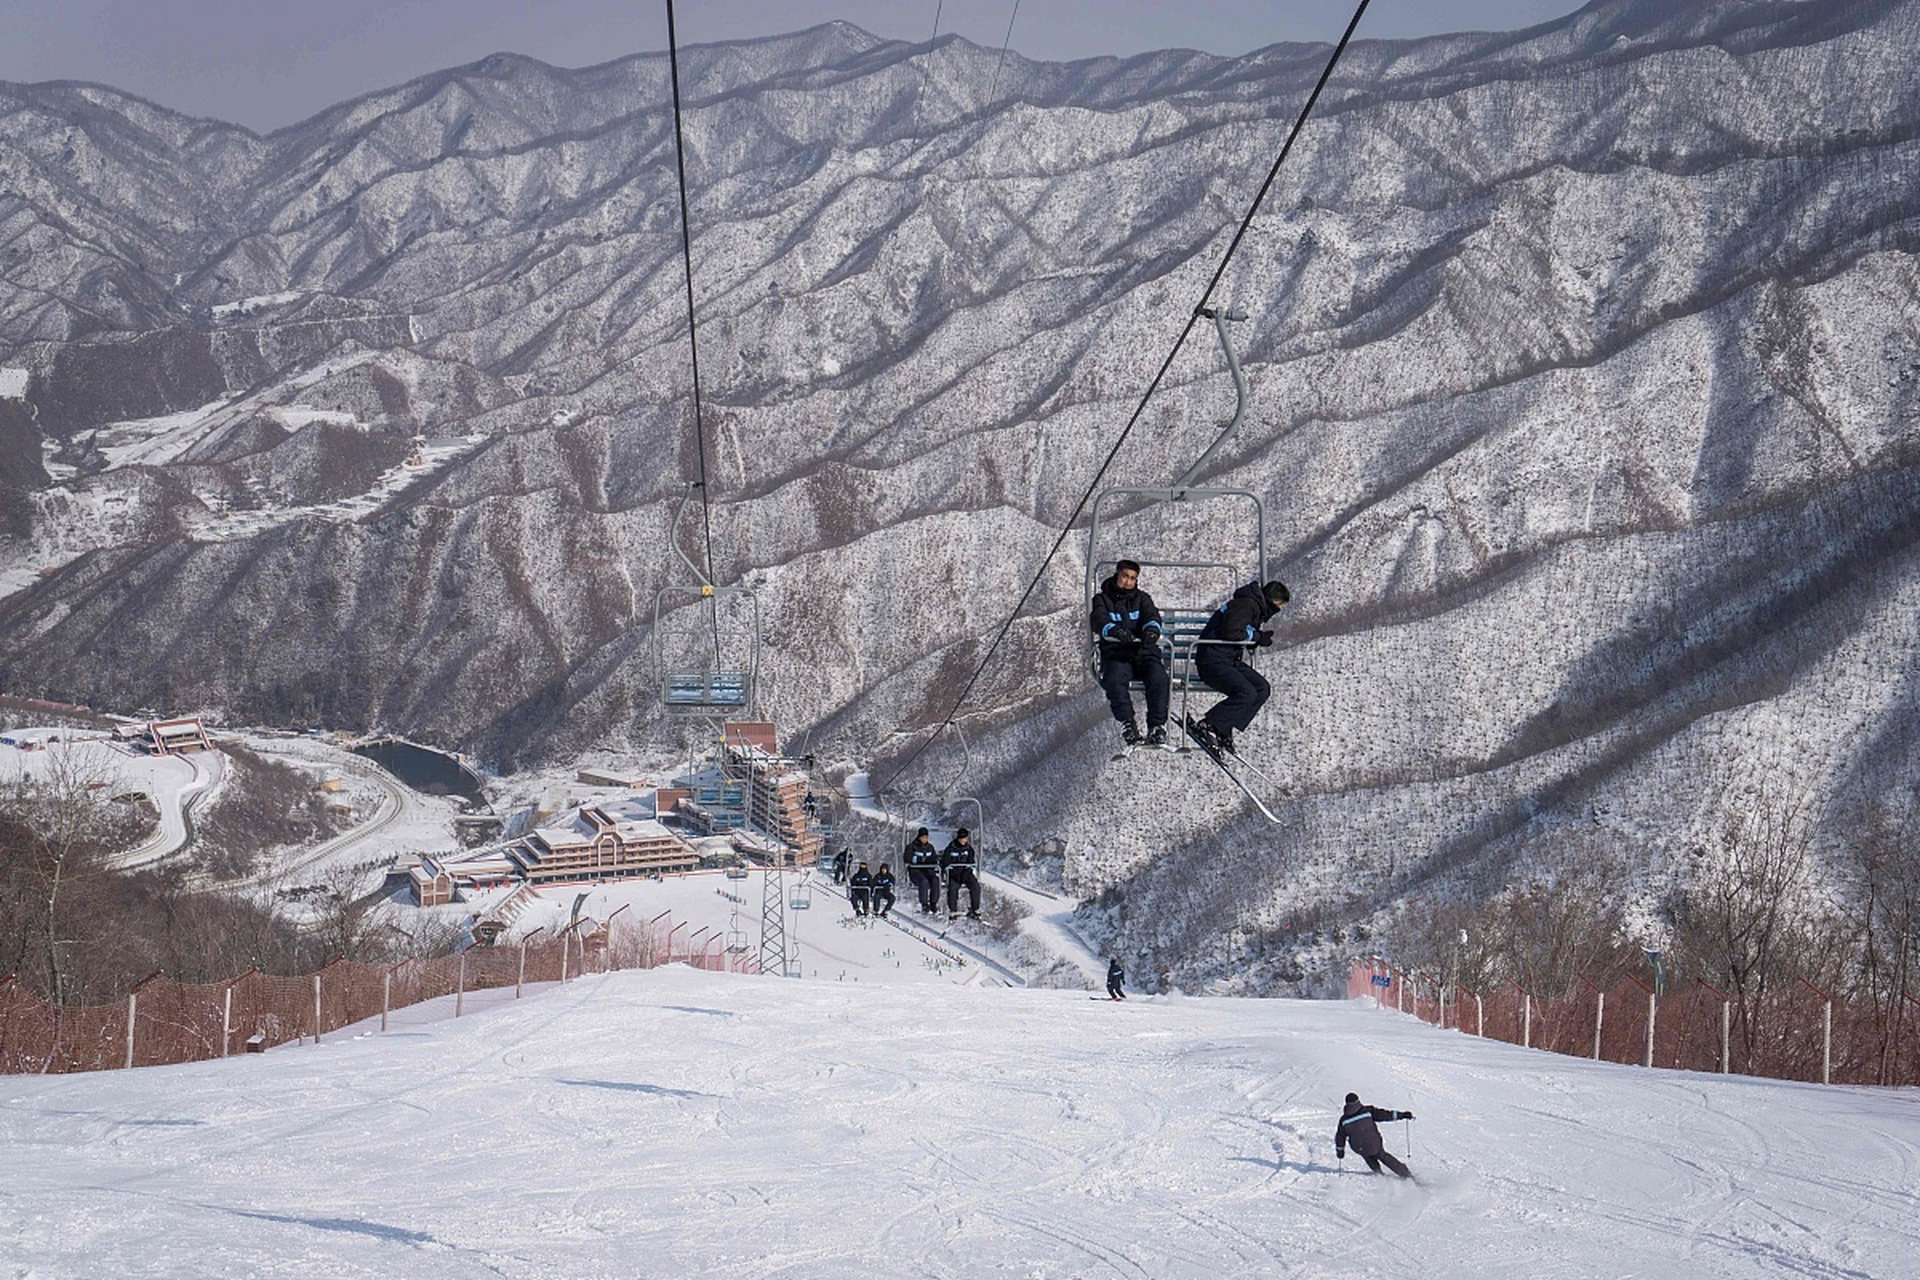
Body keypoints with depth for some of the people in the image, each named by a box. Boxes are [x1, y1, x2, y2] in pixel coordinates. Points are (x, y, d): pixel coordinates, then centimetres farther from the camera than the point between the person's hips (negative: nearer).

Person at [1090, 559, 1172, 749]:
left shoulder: (1142, 599, 23)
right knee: (1115, 679, -35)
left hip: (1143, 650, 1)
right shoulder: (1102, 600, 17)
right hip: (1115, 652, -1)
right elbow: (1099, 621, -4)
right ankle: (1127, 723, -39)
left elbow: (1151, 616, 2)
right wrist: (1116, 631, -29)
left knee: (1158, 677, -31)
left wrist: (1152, 630, -25)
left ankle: (1157, 726, -36)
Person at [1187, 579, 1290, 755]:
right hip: (1213, 660, -10)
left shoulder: (1257, 608, 19)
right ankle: (1205, 726, -21)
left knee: (1263, 689, -1)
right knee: (1247, 693, -24)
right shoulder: (1247, 605, -14)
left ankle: (1225, 730, -6)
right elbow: (1231, 633, -25)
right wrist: (1256, 636, -11)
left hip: (1230, 660, 10)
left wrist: (1262, 638, 2)